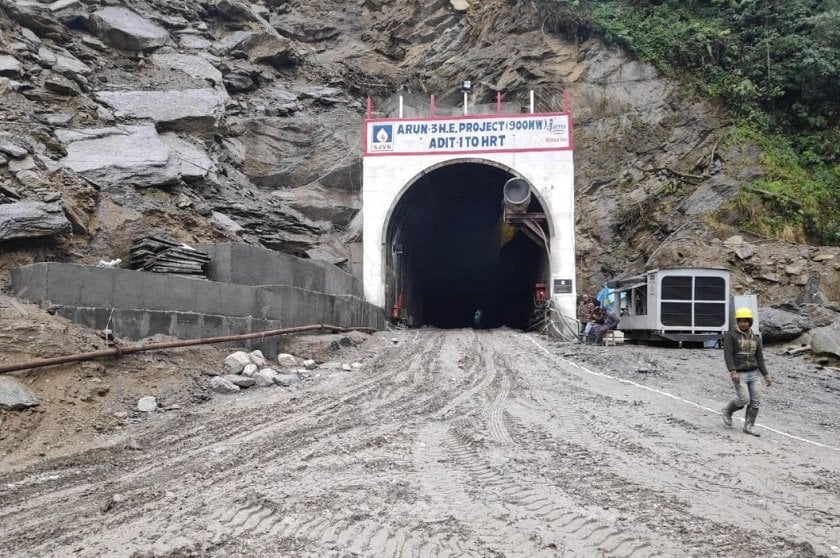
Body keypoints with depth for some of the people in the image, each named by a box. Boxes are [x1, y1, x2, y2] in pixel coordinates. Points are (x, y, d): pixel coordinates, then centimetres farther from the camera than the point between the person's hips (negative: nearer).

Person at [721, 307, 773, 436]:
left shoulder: (755, 339, 12)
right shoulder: (730, 336, -6)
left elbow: (759, 359, 13)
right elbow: (728, 355, -15)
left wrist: (766, 376, 5)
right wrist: (732, 372, -28)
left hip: (754, 374, 5)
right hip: (739, 375, -5)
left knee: (755, 401, -2)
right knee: (744, 400, -13)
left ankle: (749, 426, 8)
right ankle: (728, 411, 15)